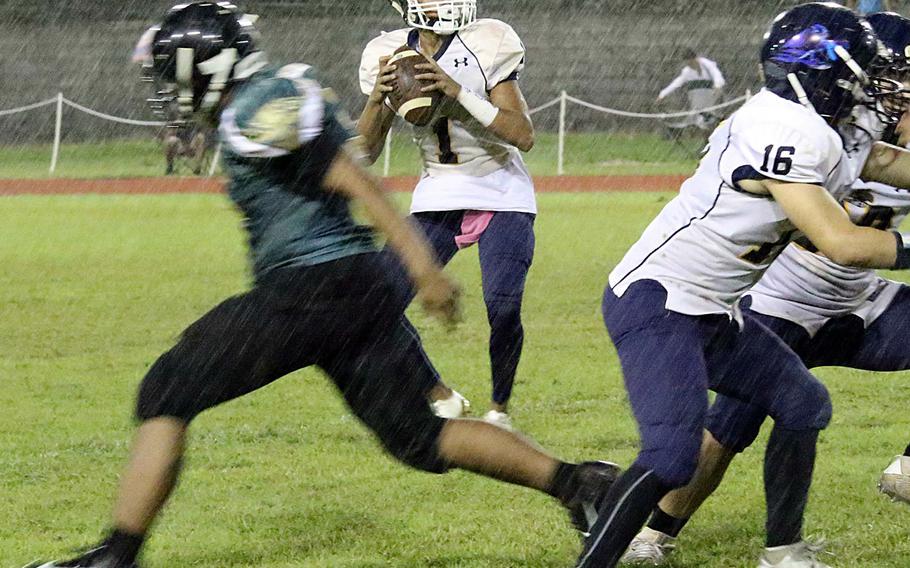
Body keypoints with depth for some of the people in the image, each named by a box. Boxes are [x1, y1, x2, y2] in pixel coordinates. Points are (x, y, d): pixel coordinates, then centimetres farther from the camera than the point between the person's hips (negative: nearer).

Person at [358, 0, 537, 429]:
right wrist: (378, 98, -20)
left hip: (501, 197, -4)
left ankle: (499, 408, 4)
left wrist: (459, 92, -31)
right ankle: (442, 400, 11)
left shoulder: (486, 44, -14)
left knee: (503, 307, -21)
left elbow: (524, 136, -21)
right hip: (437, 198, 4)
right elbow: (365, 152, -1)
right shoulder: (390, 54, -3)